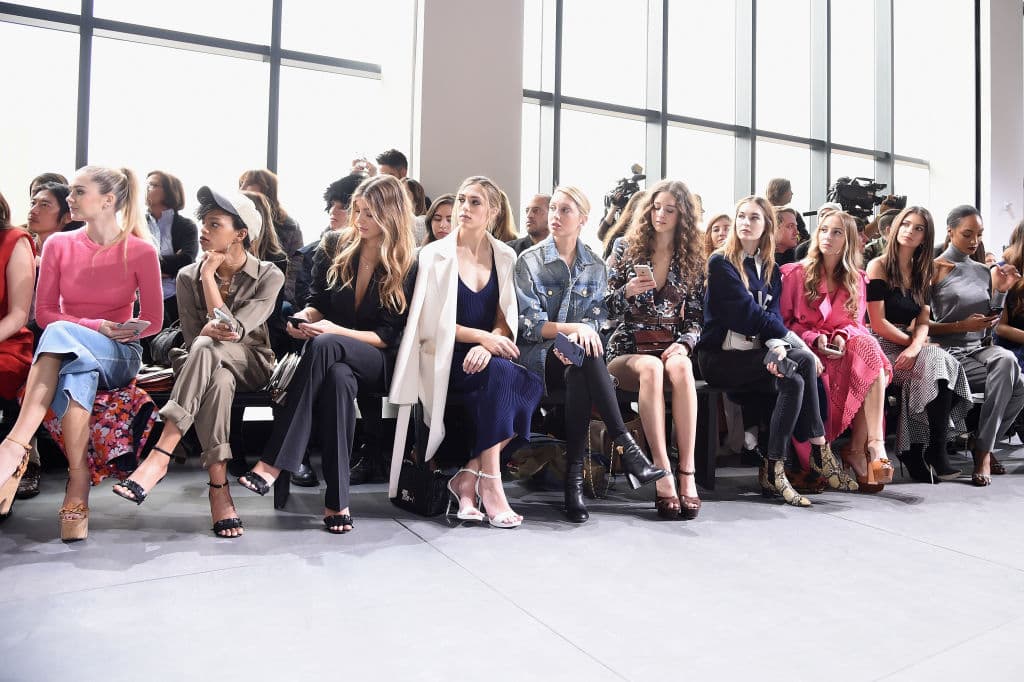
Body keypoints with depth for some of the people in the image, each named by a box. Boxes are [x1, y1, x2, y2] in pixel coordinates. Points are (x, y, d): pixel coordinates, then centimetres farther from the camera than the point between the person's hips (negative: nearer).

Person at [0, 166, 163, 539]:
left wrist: (76, 329, -13)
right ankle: (79, 486, -39)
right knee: (77, 374, -37)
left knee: (60, 334, -36)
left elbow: (152, 320, -2)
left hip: (119, 356, -2)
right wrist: (96, 327, -15)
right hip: (67, 353, 2)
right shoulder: (58, 245, 7)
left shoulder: (140, 251, -2)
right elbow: (44, 312, 4)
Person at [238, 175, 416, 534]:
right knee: (338, 379, -38)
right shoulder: (341, 247, 7)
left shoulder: (405, 268, -3)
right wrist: (304, 316, -9)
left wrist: (334, 329, -20)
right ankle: (337, 498, -35)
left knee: (324, 345, -37)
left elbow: (386, 337, -7)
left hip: (376, 362, -2)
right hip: (334, 357, 3)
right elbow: (318, 302, 14)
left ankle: (272, 464, -38)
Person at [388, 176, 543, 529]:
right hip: (446, 357, -4)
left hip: (485, 354, 4)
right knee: (502, 373, -33)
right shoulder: (435, 255, 1)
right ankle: (490, 484, -28)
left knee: (531, 385, -27)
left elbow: (506, 316, 6)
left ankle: (468, 476, -20)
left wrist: (490, 344, -16)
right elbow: (432, 322, -5)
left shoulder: (504, 256, 11)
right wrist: (481, 336, -15)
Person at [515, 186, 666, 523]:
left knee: (580, 372, -37)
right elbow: (528, 324, -6)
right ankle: (626, 447, -41)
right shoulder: (529, 261, 2)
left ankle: (575, 473, -36)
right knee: (586, 356, -36)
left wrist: (583, 332, -19)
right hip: (539, 356, -2)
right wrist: (573, 328, -19)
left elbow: (598, 320, 5)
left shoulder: (596, 267, 11)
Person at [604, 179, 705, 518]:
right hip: (627, 347, -1)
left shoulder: (692, 259, 13)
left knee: (680, 368, -36)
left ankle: (687, 472, -37)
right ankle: (662, 474, -40)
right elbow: (606, 308, 5)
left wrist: (684, 343, -9)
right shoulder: (625, 248, 8)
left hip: (671, 347, 2)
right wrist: (627, 291, -15)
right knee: (651, 368, -37)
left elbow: (696, 316, 11)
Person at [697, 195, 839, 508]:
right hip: (720, 357, -5)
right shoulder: (721, 262, -4)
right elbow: (749, 313, -13)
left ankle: (773, 473, -19)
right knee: (804, 362, -22)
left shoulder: (770, 268, 15)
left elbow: (772, 316, 3)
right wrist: (802, 347, -12)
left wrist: (778, 345, -21)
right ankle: (820, 450, -13)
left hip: (754, 354, 6)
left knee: (794, 382, -25)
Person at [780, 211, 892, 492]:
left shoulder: (857, 280, 19)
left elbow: (856, 322, 15)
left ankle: (859, 448, -30)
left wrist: (843, 336, -9)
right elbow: (784, 321, 2)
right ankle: (872, 444, -29)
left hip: (844, 350, 4)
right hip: (807, 351, -3)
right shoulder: (796, 273, 7)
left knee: (870, 350, -31)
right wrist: (814, 338, -14)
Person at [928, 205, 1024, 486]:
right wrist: (963, 325, -16)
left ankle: (983, 448, -14)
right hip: (948, 351, -5)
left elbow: (991, 325, 16)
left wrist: (1001, 291, 4)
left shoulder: (984, 271, 15)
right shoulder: (934, 269, -2)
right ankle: (983, 448, -7)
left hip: (978, 348, 5)